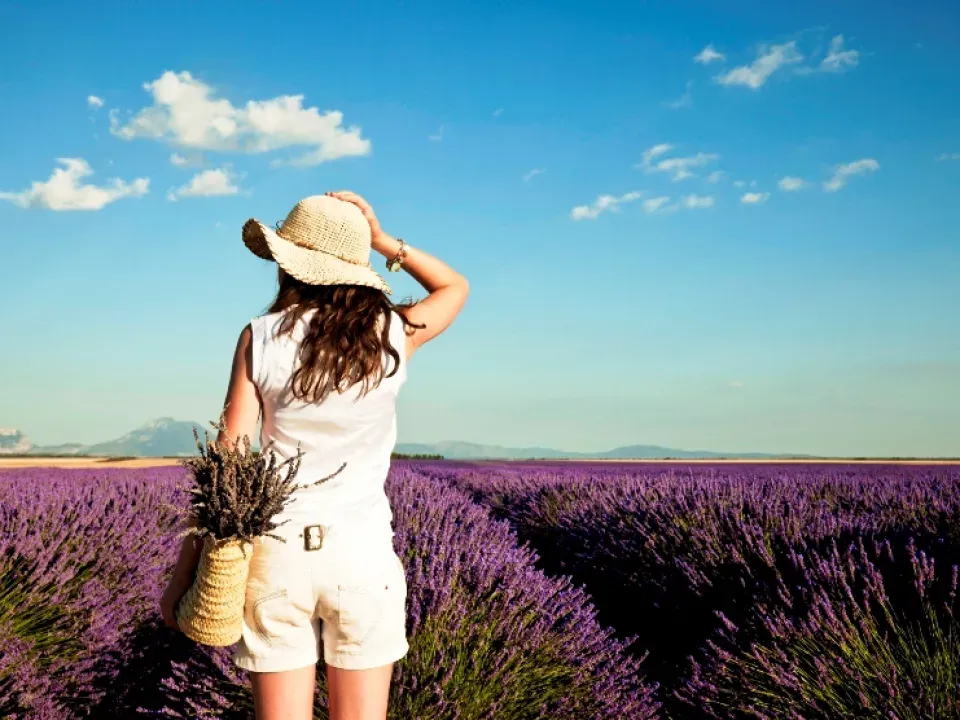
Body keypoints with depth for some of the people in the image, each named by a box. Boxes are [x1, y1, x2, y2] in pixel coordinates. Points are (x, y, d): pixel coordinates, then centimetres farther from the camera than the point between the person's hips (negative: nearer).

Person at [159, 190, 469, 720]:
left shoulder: (260, 338, -5)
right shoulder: (392, 335, -2)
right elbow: (456, 288, 20)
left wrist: (182, 574, -1)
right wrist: (382, 240, 9)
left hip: (277, 551, 0)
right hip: (362, 550, 1)